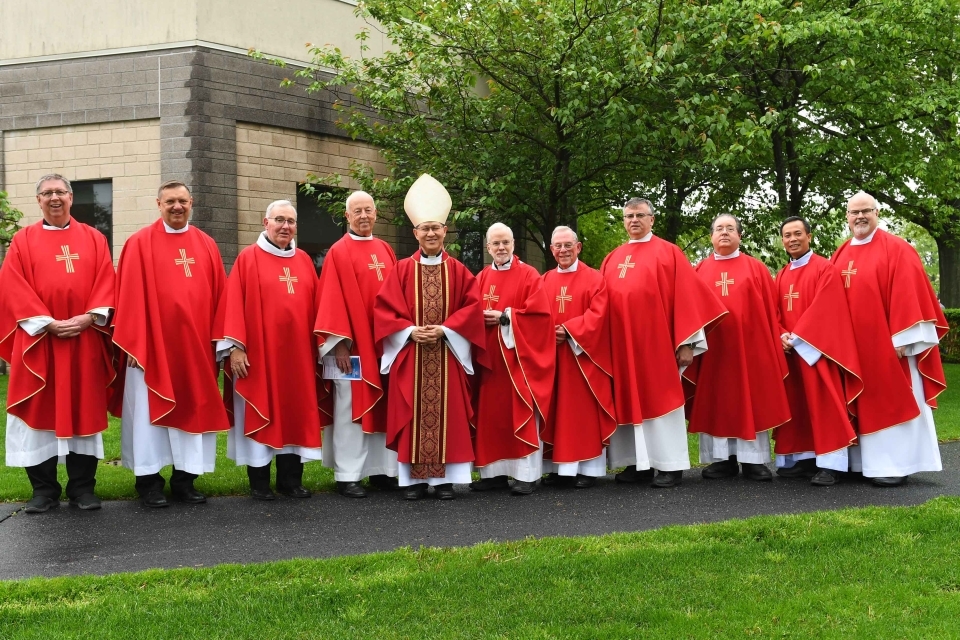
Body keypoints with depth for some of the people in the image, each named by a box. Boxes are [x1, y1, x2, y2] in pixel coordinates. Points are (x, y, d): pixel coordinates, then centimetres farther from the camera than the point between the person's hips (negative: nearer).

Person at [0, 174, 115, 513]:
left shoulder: (93, 239, 11)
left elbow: (105, 283, 3)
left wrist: (89, 318, -13)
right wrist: (47, 323, -14)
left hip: (85, 341, 1)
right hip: (39, 339, -1)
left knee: (84, 410, 4)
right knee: (40, 411, 1)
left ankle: (82, 487, 12)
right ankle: (44, 489, 10)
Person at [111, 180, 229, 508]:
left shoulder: (207, 245, 10)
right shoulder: (140, 244, -2)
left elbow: (218, 296, 10)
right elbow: (130, 297, -6)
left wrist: (218, 340, 6)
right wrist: (132, 343, -11)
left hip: (196, 345, 4)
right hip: (151, 344, -4)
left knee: (193, 410, 7)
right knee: (150, 411, 2)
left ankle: (184, 479, 16)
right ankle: (149, 482, 10)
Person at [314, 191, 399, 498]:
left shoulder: (385, 250, 13)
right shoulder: (338, 253, -5)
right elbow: (331, 302, -10)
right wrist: (339, 342, -16)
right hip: (353, 345, -6)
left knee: (383, 407, 9)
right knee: (351, 409, -2)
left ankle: (382, 470, 18)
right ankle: (347, 476, 3)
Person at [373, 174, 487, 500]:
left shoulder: (458, 271, 6)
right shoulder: (401, 270, 4)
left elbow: (472, 306, 1)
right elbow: (384, 308, 0)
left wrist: (445, 329, -12)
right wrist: (410, 331, -13)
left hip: (448, 356, 1)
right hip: (410, 355, 0)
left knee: (447, 414, 1)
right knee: (413, 415, 0)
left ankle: (445, 477, 8)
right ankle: (414, 477, 7)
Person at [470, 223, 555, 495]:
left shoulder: (528, 275, -1)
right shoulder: (481, 278, 13)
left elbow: (539, 313, -10)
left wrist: (505, 317, -14)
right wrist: (482, 318, -10)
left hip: (519, 356, -5)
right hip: (488, 356, 5)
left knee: (521, 414, -5)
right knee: (491, 414, 5)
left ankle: (526, 474, -2)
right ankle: (495, 472, 10)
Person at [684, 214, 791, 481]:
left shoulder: (756, 269, 7)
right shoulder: (700, 270, 10)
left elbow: (770, 309, 5)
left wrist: (773, 345, -1)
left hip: (750, 346, -1)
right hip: (712, 348, 1)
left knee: (751, 402, 0)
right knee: (715, 402, 2)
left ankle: (754, 460, 5)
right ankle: (723, 459, 8)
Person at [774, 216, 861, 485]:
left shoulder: (825, 269, -4)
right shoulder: (781, 276, 16)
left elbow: (823, 310, -14)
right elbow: (776, 313, 12)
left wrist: (798, 338, -18)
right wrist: (782, 336, -8)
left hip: (816, 348, -7)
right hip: (790, 350, 7)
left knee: (823, 404, -9)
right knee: (796, 407, 7)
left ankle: (830, 464, -9)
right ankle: (802, 459, 12)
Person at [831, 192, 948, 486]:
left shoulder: (896, 250, -5)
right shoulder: (840, 256, 13)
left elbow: (907, 297, -12)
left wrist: (901, 338, -18)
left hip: (886, 344, -6)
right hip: (851, 346, 6)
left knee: (892, 401, -2)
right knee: (864, 403, 10)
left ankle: (896, 464, 1)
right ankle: (865, 461, 15)